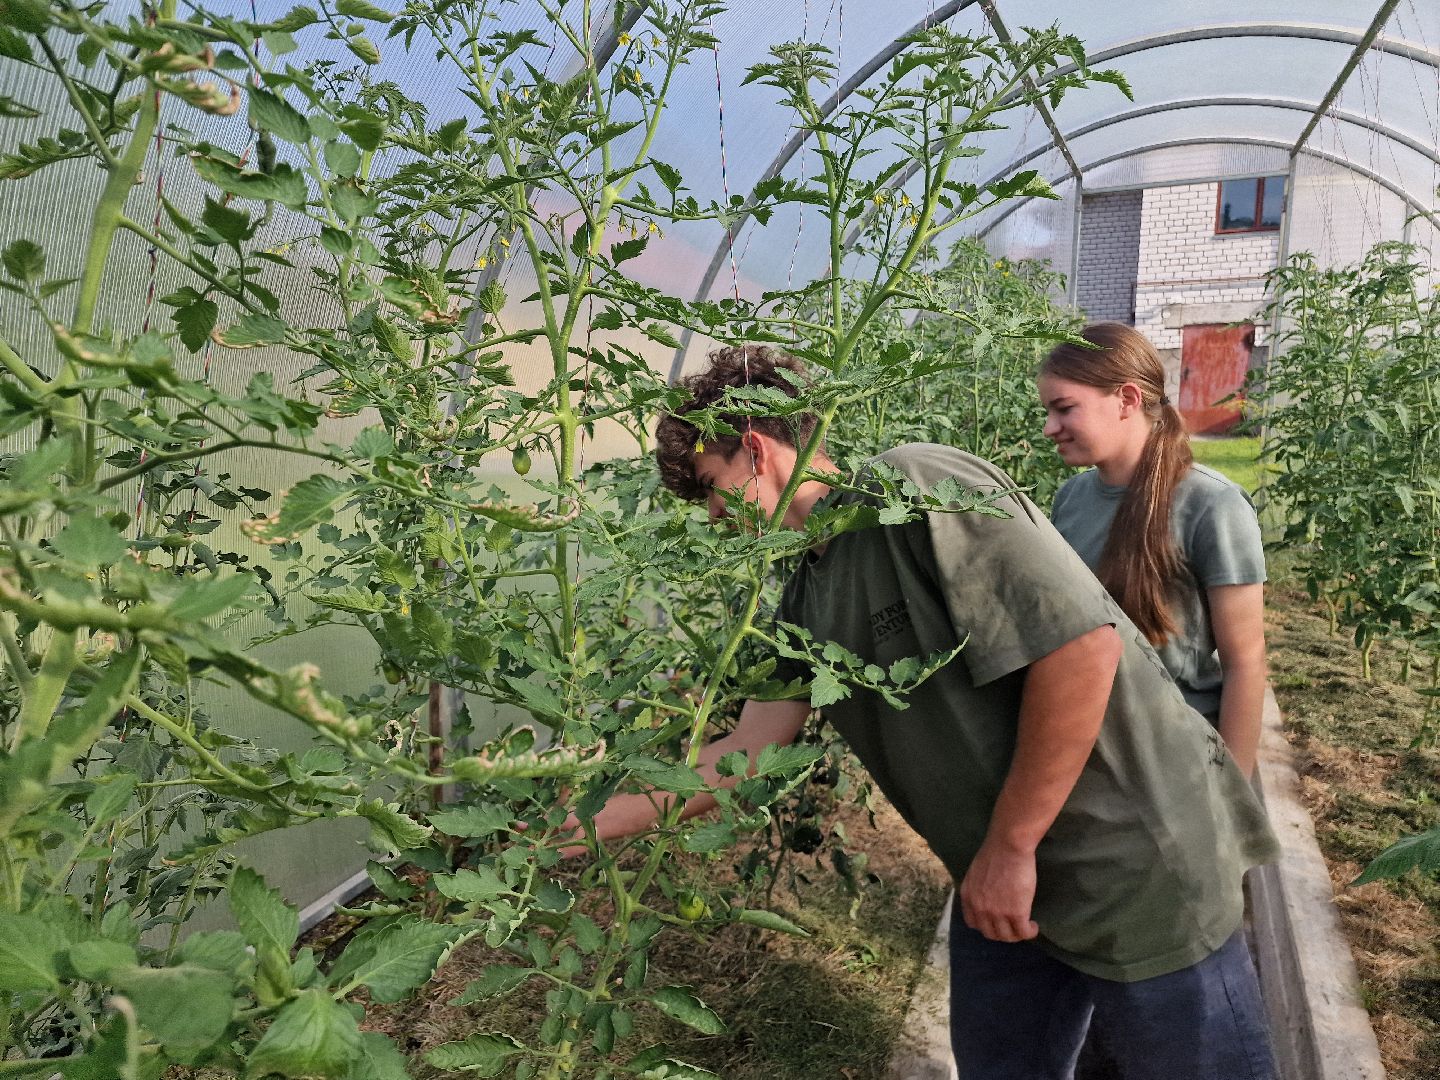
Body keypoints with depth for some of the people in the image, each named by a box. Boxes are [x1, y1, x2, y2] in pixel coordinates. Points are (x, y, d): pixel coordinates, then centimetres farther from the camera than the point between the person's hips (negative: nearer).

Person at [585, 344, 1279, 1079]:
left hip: (1138, 863, -7)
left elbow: (1084, 645, -26)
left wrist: (1009, 848, -19)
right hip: (1000, 882, 8)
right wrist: (594, 821, 4)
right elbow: (746, 753, 7)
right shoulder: (807, 601, 5)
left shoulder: (918, 487, -21)